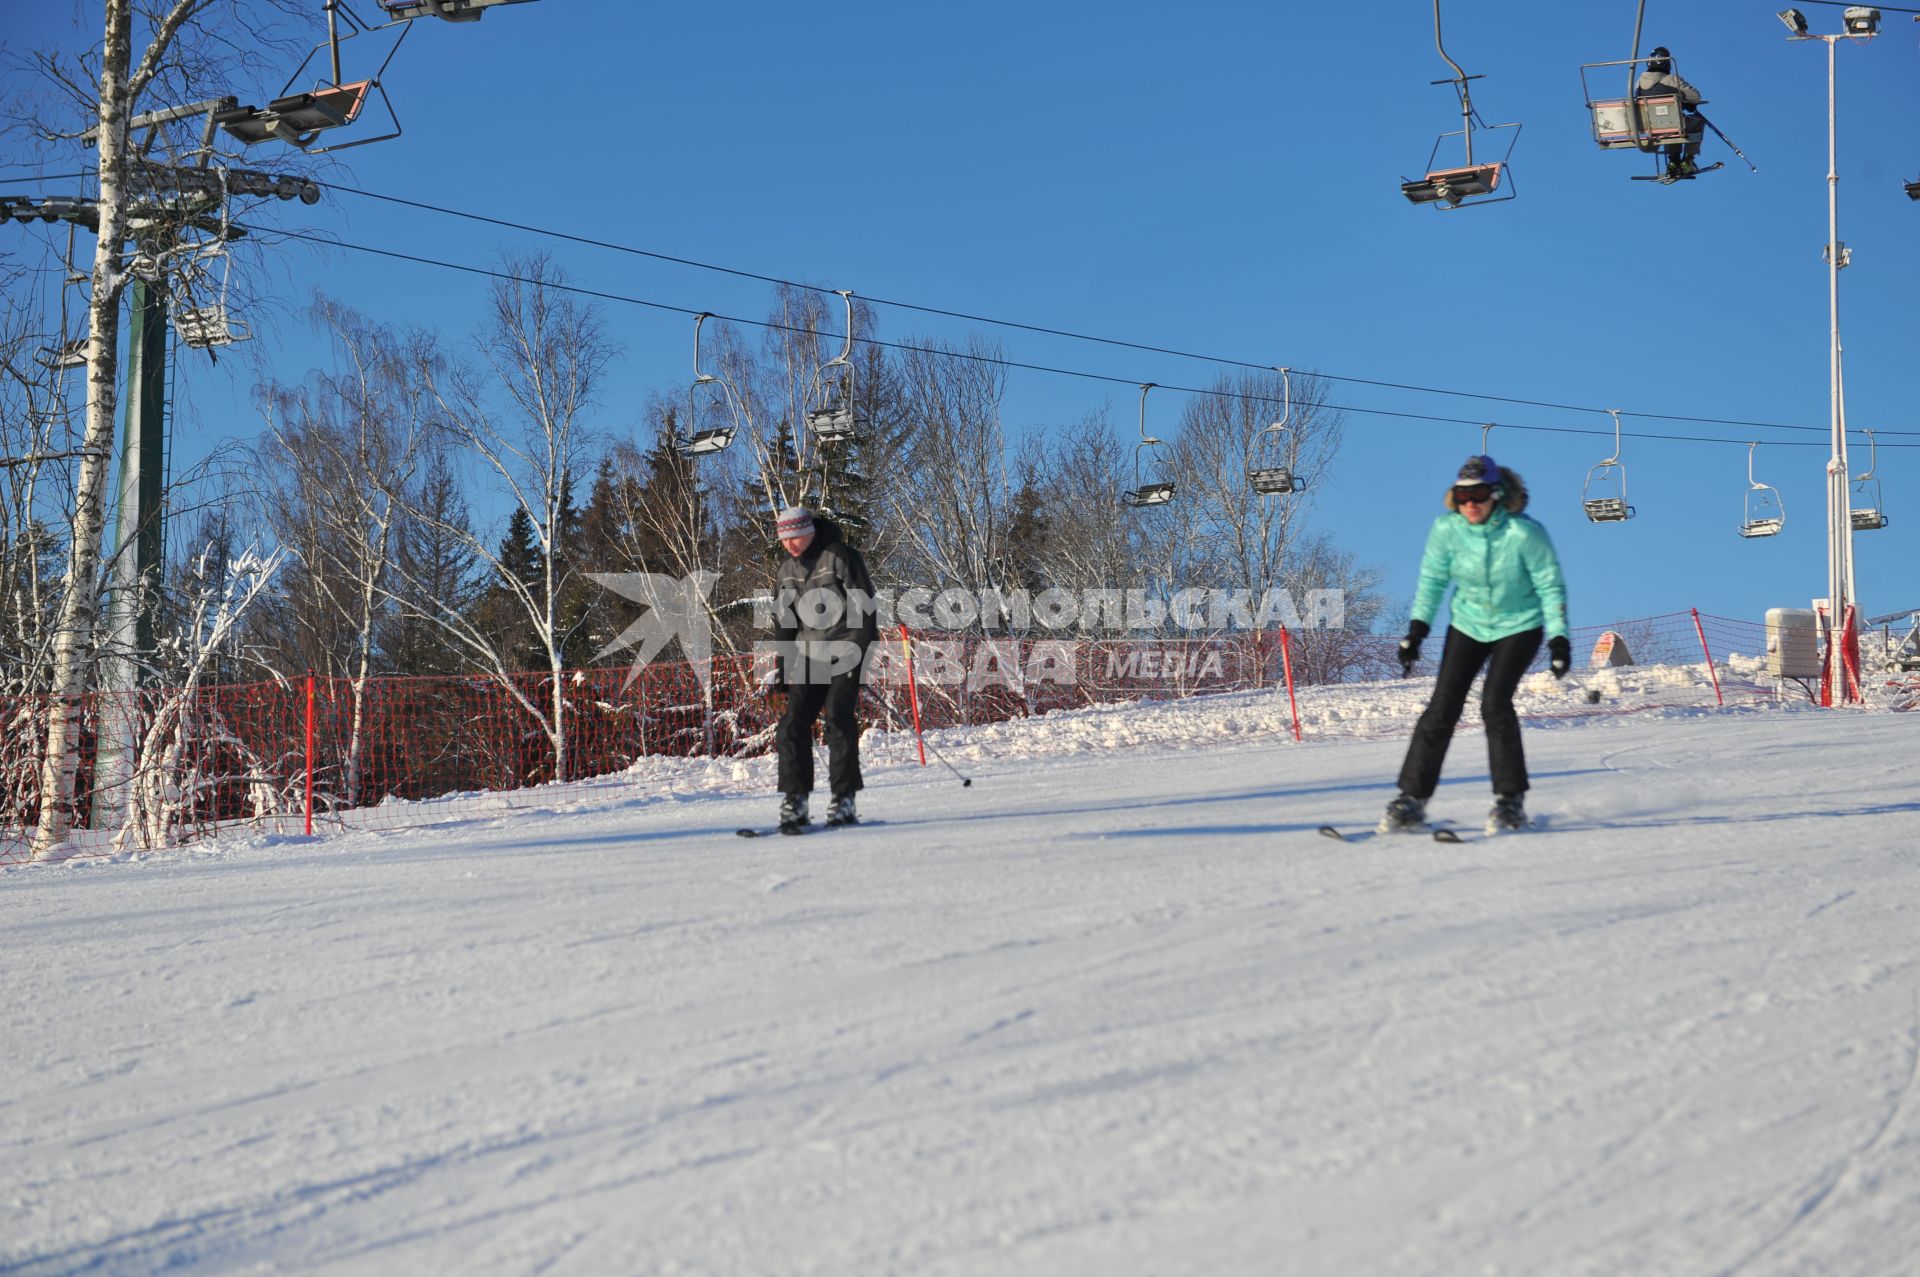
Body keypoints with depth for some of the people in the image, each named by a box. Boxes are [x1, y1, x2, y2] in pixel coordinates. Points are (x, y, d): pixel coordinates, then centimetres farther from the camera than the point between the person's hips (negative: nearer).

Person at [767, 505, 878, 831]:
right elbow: (784, 622, 19)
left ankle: (844, 800, -10)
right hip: (808, 655, 6)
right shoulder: (786, 570, 11)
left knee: (839, 719, -14)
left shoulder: (840, 557, -8)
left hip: (845, 651, -6)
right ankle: (794, 802, -3)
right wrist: (781, 668, 13)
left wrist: (859, 652, -18)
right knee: (793, 723, -6)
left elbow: (863, 607, -11)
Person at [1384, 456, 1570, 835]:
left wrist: (1559, 638, -18)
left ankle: (1511, 801, -8)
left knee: (1495, 702, -20)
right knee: (1442, 707, -6)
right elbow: (1433, 578, 1)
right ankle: (1412, 798, 1)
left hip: (1518, 626, -3)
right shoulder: (1447, 529, -15)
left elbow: (1550, 586, -14)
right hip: (1468, 623, 3)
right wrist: (1417, 628, -4)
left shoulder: (1524, 533, -24)